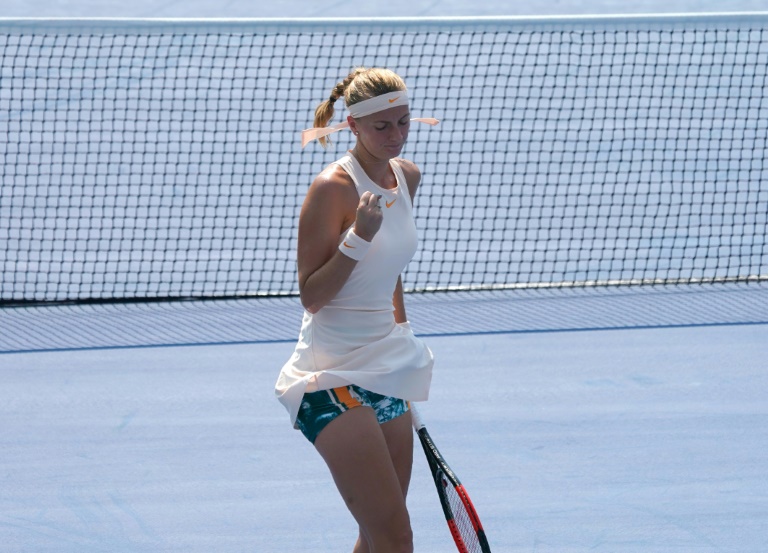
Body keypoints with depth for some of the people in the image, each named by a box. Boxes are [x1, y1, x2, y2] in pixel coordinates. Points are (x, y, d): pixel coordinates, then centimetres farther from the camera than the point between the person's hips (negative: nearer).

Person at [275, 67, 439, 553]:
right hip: (336, 378, -8)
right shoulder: (333, 188, -15)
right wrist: (359, 238, -27)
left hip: (387, 371, 8)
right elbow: (311, 295, -16)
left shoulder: (408, 176, 9)